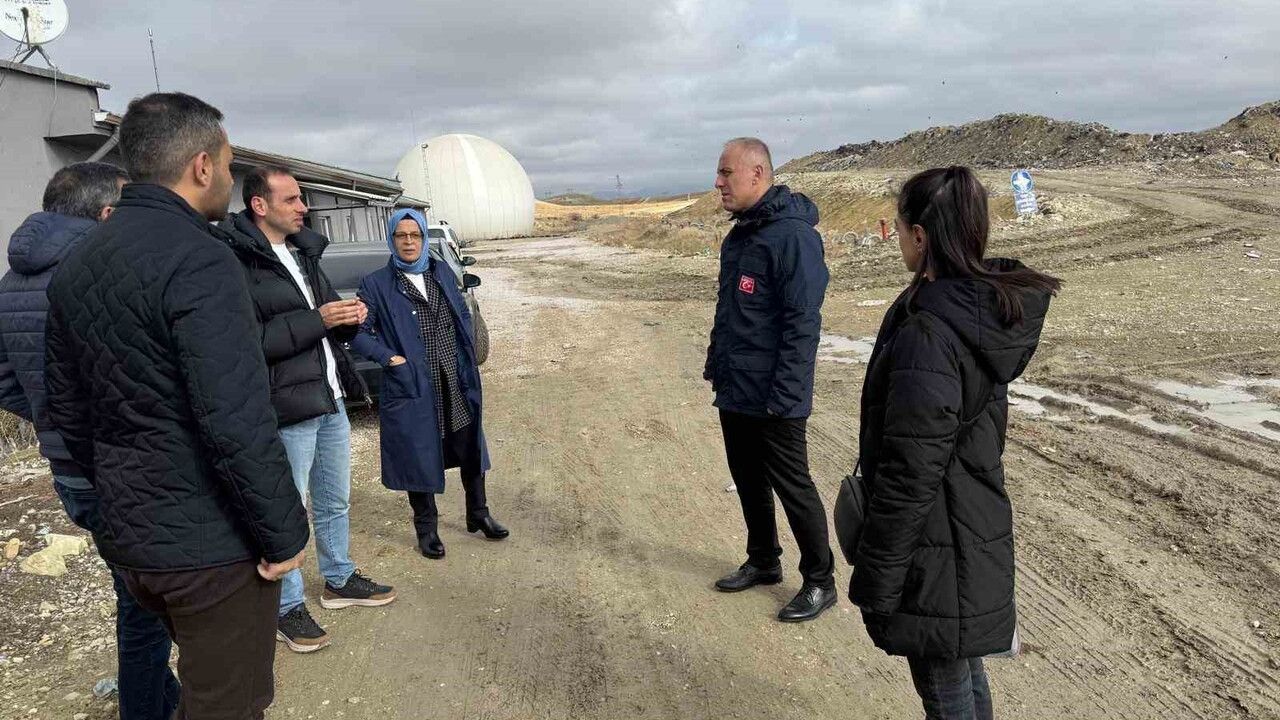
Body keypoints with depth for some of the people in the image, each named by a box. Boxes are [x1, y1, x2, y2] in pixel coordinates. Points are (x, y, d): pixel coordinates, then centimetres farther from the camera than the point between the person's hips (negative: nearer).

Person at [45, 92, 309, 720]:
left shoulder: (75, 266, 8)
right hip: (210, 547, -8)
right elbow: (238, 424, -26)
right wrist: (284, 534, -16)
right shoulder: (198, 259, -20)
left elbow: (67, 411, 14)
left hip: (126, 537, 9)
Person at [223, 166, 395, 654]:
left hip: (331, 401, 9)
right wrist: (317, 320, -22)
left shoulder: (304, 252, 14)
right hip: (287, 410, -8)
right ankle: (287, 607, 20)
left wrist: (349, 317, -2)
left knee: (335, 502, 21)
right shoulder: (237, 262, -14)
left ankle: (339, 581, 39)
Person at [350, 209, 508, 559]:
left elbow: (463, 315, 16)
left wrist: (469, 355, 7)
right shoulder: (376, 284, -6)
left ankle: (478, 514, 35)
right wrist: (388, 357, -15)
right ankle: (427, 528, 27)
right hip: (412, 389, -4)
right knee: (419, 458, 7)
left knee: (470, 449, 14)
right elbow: (358, 332, -5)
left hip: (456, 384, 4)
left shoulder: (442, 272, 7)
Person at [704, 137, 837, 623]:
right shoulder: (738, 235, 12)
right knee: (748, 481, 19)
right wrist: (716, 365, 17)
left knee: (792, 487, 4)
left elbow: (802, 322, -21)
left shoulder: (792, 235, -17)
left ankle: (819, 582, 21)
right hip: (734, 394, 9)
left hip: (773, 400, -9)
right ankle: (763, 562, 37)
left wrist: (783, 395, -22)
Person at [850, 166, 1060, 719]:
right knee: (965, 673, 26)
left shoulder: (926, 333, -27)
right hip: (978, 531, 9)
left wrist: (875, 580, -15)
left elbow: (909, 474, -25)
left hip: (934, 550, -9)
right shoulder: (990, 306, 1)